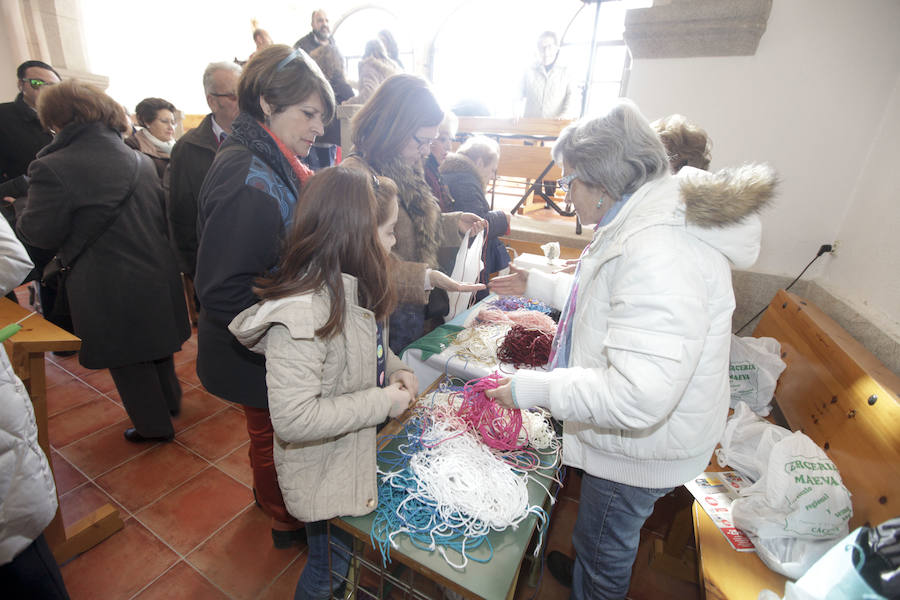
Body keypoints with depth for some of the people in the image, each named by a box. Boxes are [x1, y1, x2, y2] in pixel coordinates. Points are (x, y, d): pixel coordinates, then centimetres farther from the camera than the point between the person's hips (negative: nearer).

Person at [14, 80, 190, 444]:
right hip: (158, 274, 6)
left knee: (127, 361, 13)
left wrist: (22, 207, 10)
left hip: (108, 289, -6)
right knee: (154, 342, 26)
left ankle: (154, 426, 30)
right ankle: (171, 401, 44)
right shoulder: (141, 161, 3)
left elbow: (40, 233, -9)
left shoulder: (53, 169, -17)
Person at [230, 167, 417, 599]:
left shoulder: (350, 287, -6)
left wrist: (394, 369, -7)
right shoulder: (302, 311, -35)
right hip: (325, 481, -8)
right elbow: (293, 419, -34)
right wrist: (383, 401, -27)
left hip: (359, 457, 8)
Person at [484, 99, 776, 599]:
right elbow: (605, 298, 17)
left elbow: (637, 397, -38)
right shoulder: (644, 223, 1)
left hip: (641, 448, -10)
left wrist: (533, 388, -30)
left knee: (605, 548, 20)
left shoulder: (659, 253, -35)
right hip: (628, 435, 10)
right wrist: (539, 285, 16)